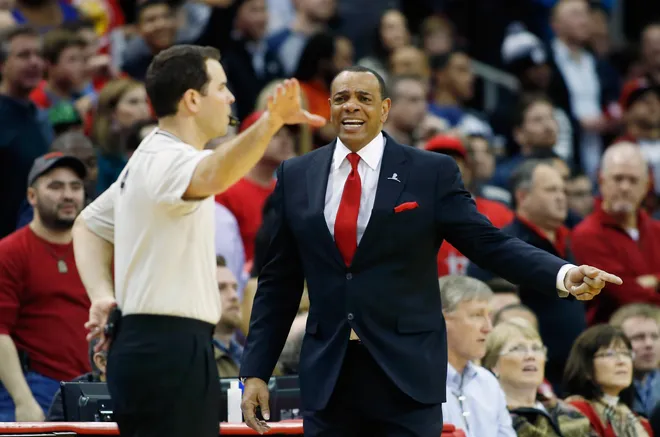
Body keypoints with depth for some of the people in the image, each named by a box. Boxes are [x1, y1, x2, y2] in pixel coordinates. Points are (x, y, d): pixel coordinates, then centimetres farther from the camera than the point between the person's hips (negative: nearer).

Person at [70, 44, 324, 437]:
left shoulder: (150, 159, 17)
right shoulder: (168, 159, -15)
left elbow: (89, 226, 26)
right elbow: (211, 177, -39)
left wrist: (102, 296, 11)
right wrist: (271, 121, -53)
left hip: (144, 343, 11)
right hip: (170, 347, -11)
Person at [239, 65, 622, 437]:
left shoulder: (433, 173, 1)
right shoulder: (296, 177, 9)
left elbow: (491, 245, -2)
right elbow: (278, 283, 11)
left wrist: (564, 275, -18)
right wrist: (256, 371, 7)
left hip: (407, 377, -2)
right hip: (326, 379, 3)